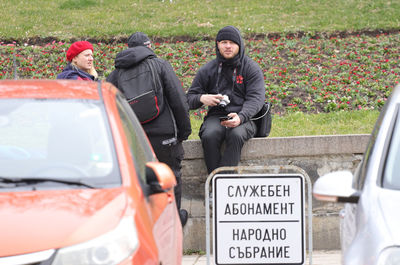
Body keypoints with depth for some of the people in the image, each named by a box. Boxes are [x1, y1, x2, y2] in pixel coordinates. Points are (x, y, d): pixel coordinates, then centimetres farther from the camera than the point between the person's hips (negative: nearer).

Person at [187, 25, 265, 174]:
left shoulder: (251, 68, 6)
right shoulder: (207, 70, 12)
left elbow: (256, 98, -5)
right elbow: (189, 98, 15)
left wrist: (240, 117, -25)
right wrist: (201, 99, -12)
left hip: (243, 118, -2)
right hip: (216, 116, 2)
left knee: (236, 135, -36)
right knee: (209, 137, -33)